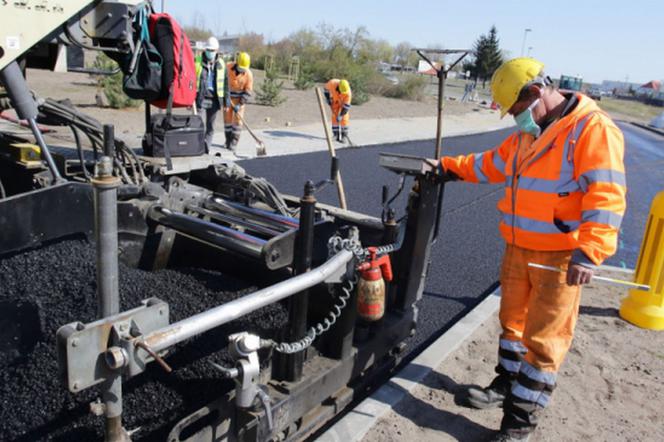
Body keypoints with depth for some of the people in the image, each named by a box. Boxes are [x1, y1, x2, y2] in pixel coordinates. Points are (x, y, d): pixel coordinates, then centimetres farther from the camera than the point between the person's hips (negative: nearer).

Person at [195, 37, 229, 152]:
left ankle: (206, 148, 16)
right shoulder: (197, 62, 1)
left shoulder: (221, 65, 7)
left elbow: (226, 84, 10)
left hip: (214, 99, 2)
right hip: (199, 97, -2)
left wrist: (226, 101, 5)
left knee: (210, 126, 8)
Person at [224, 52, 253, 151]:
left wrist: (239, 104, -22)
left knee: (237, 119, -8)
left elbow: (247, 92, -14)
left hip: (240, 97, -1)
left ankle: (234, 142, -5)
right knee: (227, 117, 3)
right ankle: (228, 140, 16)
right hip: (227, 96, 1)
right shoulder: (228, 67, -17)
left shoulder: (249, 74, -17)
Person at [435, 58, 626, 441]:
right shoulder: (527, 134, 11)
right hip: (519, 248, 8)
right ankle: (508, 384, 40)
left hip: (561, 256, -8)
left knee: (543, 337, 1)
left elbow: (606, 196, -23)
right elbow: (492, 164, 24)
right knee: (513, 319, 20)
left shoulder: (593, 129, -15)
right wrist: (448, 167, 19)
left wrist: (590, 253, -31)